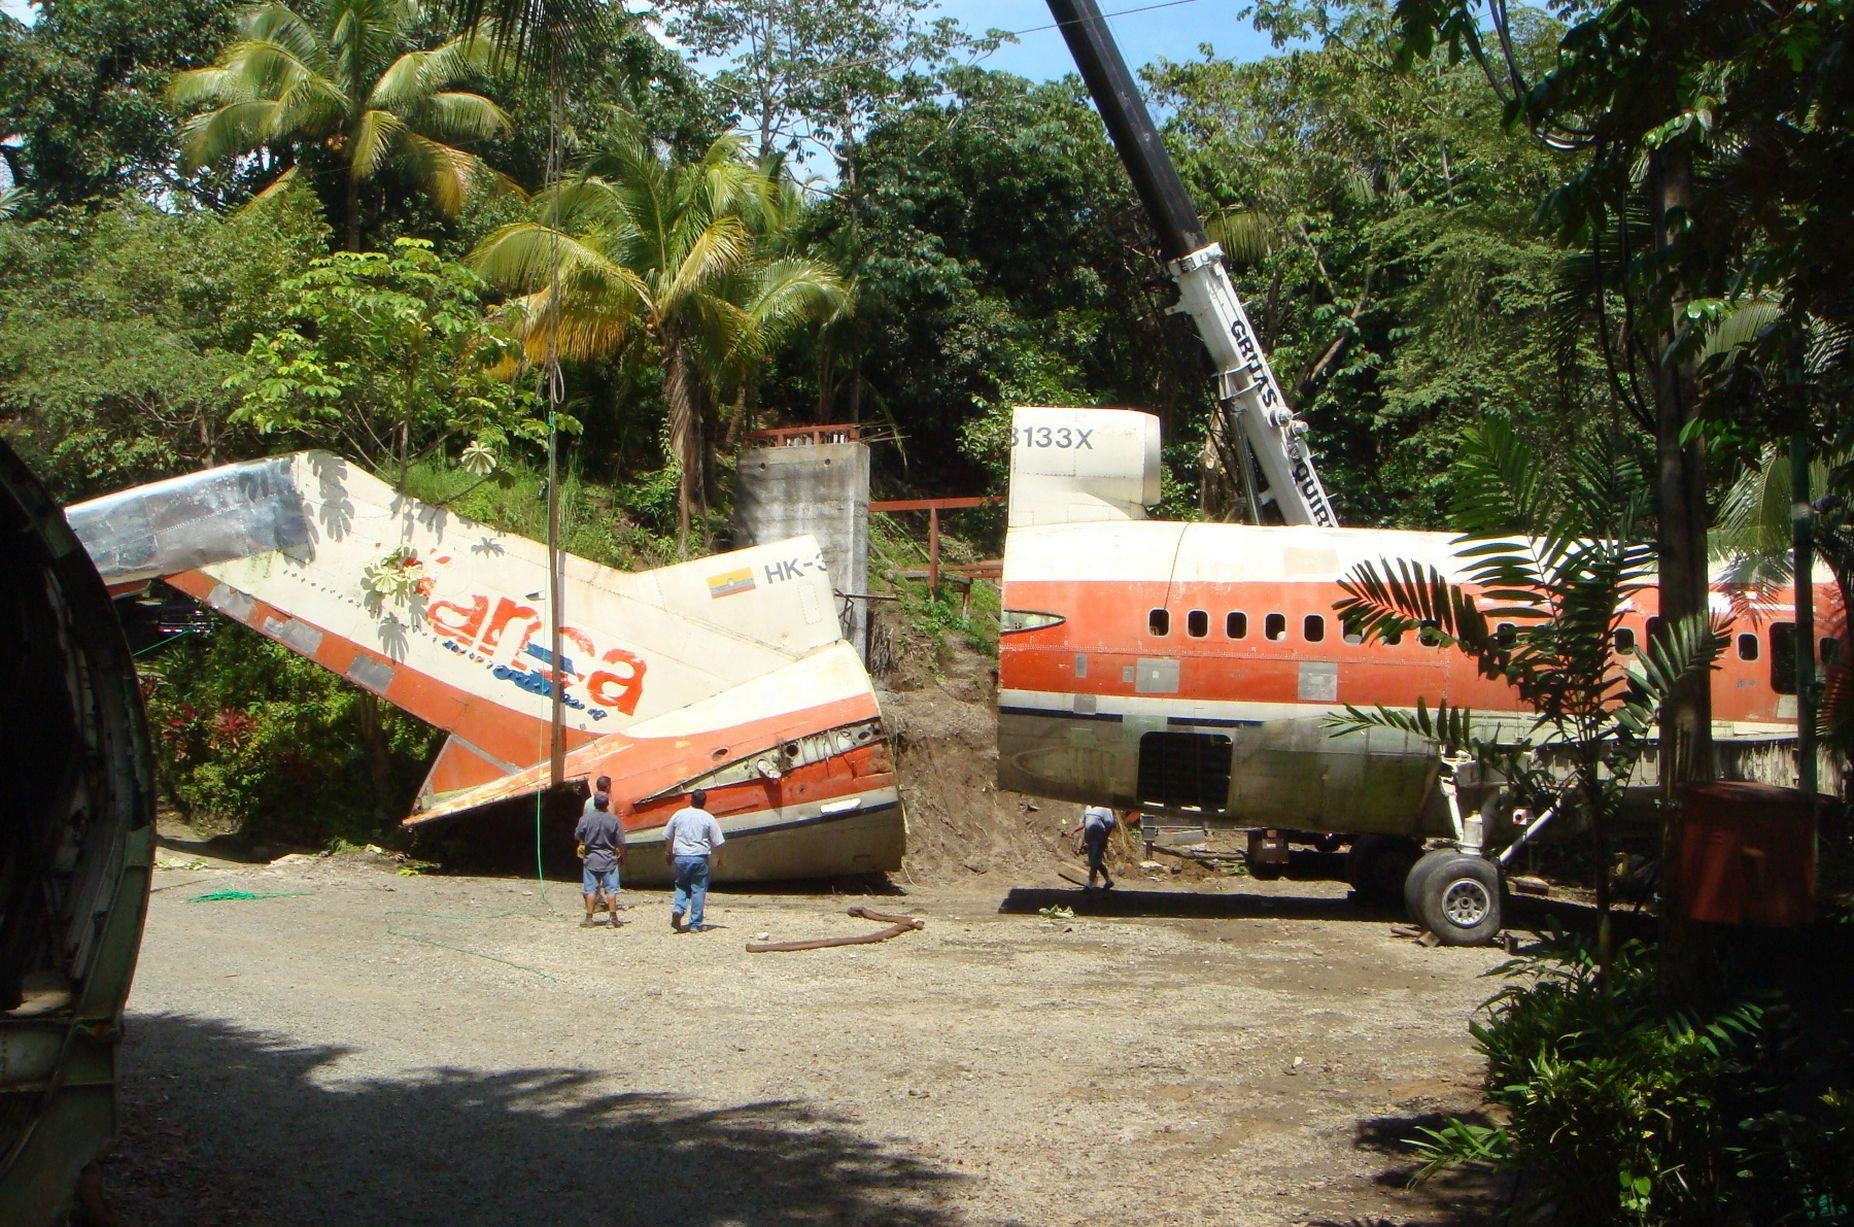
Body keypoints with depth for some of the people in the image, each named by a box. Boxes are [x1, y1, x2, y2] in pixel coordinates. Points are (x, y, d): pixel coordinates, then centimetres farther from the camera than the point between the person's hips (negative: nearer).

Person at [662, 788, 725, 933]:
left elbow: (667, 837, 10)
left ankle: (678, 909, -8)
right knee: (698, 890, 6)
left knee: (681, 886, 18)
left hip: (680, 857, 2)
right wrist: (719, 858, 12)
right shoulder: (708, 818, -4)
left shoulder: (678, 814, 2)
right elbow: (717, 843, -3)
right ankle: (695, 924, 6)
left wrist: (668, 854, 24)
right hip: (700, 857, -2)